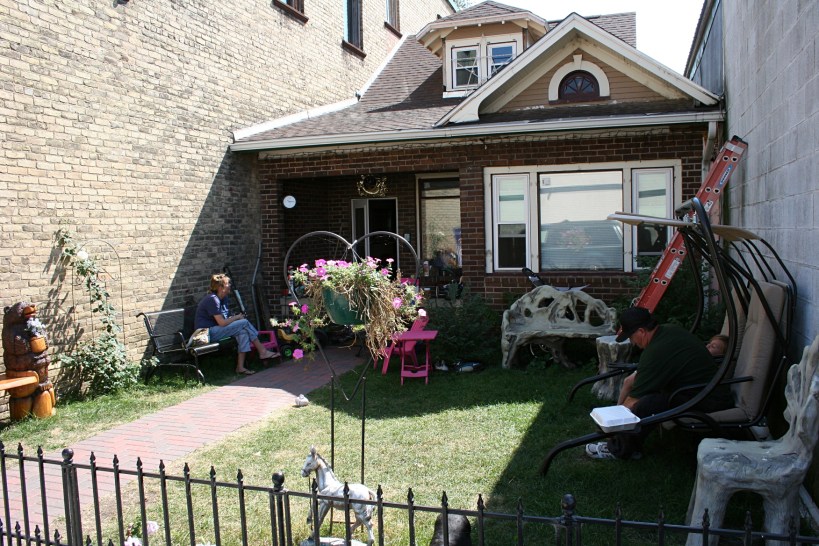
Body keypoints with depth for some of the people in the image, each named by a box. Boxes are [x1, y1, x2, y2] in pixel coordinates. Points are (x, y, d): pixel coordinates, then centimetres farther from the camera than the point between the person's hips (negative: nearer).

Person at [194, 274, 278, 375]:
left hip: (214, 330, 9)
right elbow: (222, 323, -22)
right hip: (207, 333, -9)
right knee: (244, 323, -18)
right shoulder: (212, 300, -17)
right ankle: (262, 351, -11)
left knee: (243, 331, -16)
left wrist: (235, 317, -5)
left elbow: (225, 319, 16)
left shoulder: (223, 298, 13)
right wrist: (237, 317, -7)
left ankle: (240, 367, -20)